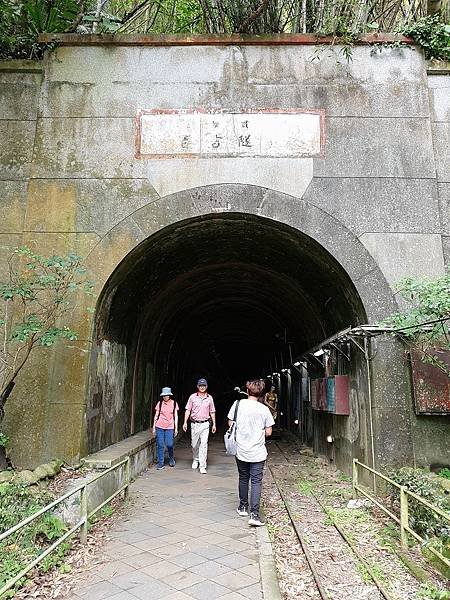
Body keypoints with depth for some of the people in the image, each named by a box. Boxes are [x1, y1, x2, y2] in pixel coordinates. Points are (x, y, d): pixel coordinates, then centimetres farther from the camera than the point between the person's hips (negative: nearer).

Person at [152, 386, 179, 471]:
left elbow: (175, 416, 6)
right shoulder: (160, 403, 3)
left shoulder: (174, 403, 3)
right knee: (160, 445, 0)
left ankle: (171, 458, 22)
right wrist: (154, 427, 6)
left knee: (169, 444, -6)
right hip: (159, 426, 1)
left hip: (170, 427, -1)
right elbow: (156, 415, 8)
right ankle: (161, 463, 12)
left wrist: (176, 428, 2)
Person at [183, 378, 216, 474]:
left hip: (205, 424, -1)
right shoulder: (192, 397, 1)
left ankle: (202, 466, -5)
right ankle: (195, 460, 35)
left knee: (204, 444, -9)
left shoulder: (209, 398, 5)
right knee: (194, 444, 10)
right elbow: (188, 410, 3)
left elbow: (212, 412, 11)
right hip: (194, 424, 1)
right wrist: (185, 422, -4)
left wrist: (214, 424, 10)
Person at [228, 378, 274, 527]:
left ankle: (243, 507, 32)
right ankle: (254, 514, -6)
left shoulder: (238, 404, -8)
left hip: (241, 451, 2)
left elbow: (230, 424, 1)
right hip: (258, 452, -2)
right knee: (256, 481, 3)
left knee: (243, 478, 19)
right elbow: (268, 432, -4)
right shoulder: (264, 409, -10)